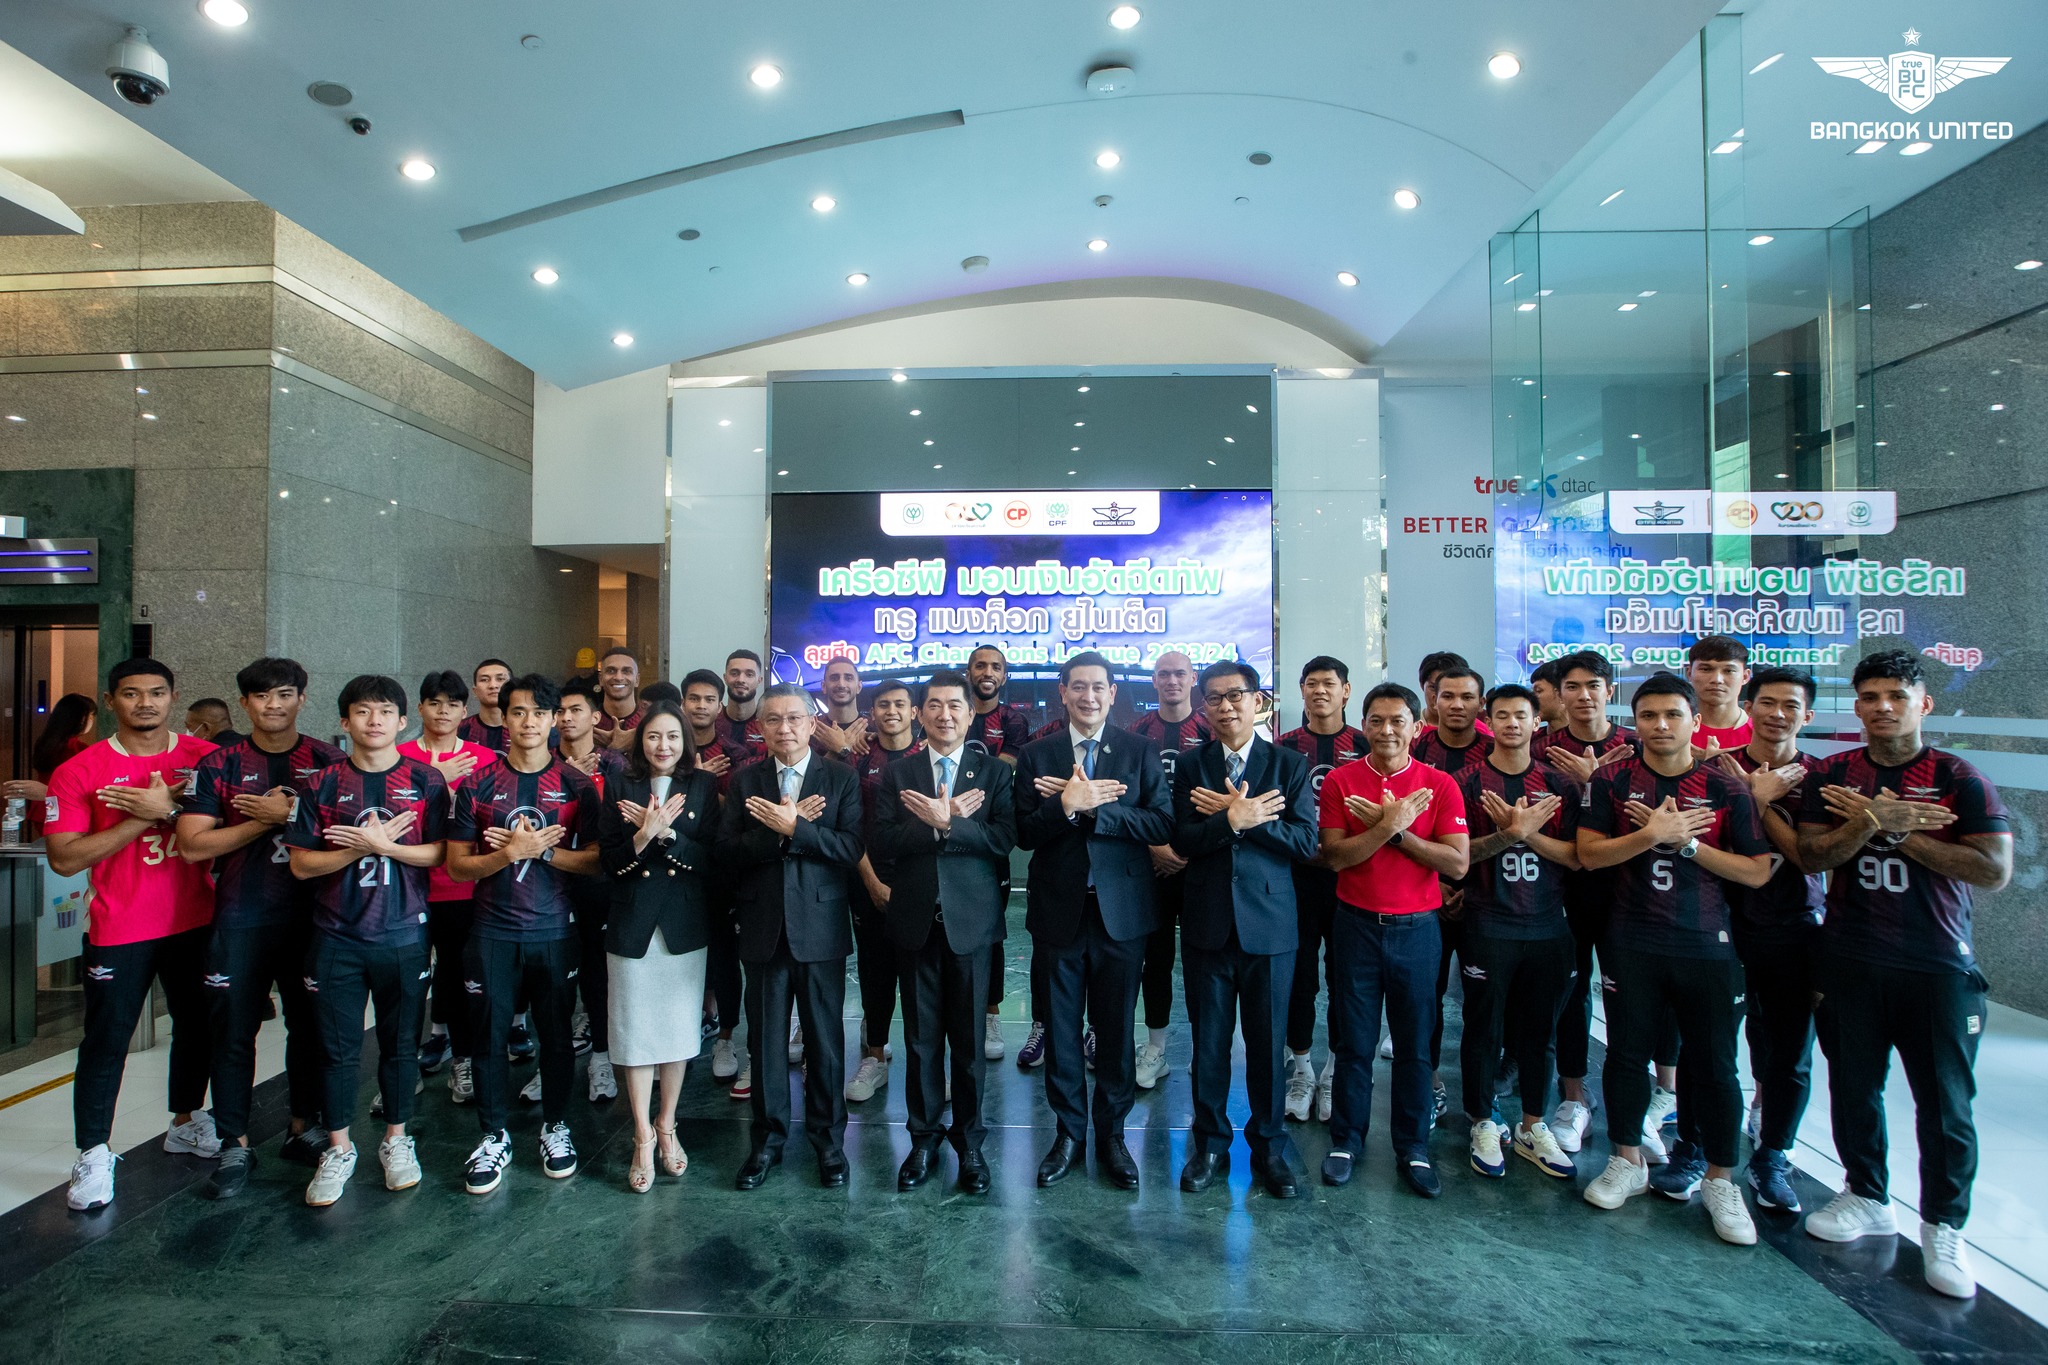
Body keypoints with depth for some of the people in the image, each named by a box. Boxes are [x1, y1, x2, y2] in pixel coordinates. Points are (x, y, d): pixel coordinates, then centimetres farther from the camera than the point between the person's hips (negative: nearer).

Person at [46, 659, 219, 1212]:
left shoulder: (205, 757, 0)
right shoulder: (79, 771, -7)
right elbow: (64, 859, -13)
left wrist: (168, 810, -18)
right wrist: (141, 816, -21)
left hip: (195, 921, 3)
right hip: (119, 932, -3)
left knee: (197, 1027, 16)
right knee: (106, 1041, 5)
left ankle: (186, 1122, 35)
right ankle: (93, 1155, 21)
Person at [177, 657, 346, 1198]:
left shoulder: (329, 762, 2)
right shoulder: (219, 766, 2)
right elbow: (193, 845, -6)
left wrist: (292, 815, -15)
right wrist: (267, 820, -14)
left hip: (311, 914, 0)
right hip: (241, 919, 0)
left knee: (309, 1025, 10)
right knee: (234, 1031, 6)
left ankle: (304, 1127, 27)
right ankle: (235, 1146, 20)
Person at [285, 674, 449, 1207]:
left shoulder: (426, 781, 0)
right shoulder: (324, 784, 2)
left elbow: (440, 852, -5)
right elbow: (301, 864, -1)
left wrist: (382, 845, -17)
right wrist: (362, 848, -15)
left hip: (404, 933, -1)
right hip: (337, 936, 1)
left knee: (401, 1042, 10)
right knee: (338, 1047, 9)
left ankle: (396, 1139, 27)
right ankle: (338, 1148, 26)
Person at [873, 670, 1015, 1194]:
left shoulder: (994, 771, 3)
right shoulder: (897, 774, 6)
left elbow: (1004, 838, -11)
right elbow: (881, 844, -7)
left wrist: (945, 822, -19)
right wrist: (945, 822, -16)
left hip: (970, 919, -1)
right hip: (916, 920, 1)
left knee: (969, 1038, 8)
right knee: (921, 1038, 11)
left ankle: (969, 1140, 26)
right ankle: (924, 1139, 28)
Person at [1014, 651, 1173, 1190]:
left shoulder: (1140, 751, 2)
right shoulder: (1036, 755, 3)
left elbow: (1163, 824, -10)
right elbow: (1025, 833, -5)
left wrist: (1093, 805, -18)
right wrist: (1067, 806, -22)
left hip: (1121, 909, 0)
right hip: (1059, 909, 1)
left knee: (1116, 1029, 10)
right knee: (1061, 1029, 11)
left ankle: (1111, 1135, 28)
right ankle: (1069, 1134, 28)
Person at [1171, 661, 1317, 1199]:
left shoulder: (1289, 765, 2)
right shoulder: (1189, 766, 3)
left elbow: (1305, 841, -9)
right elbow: (1183, 841, -8)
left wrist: (1236, 815, -16)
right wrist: (1234, 818, -23)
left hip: (1269, 923, 0)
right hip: (1207, 924, 1)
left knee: (1268, 1042, 10)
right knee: (1208, 1041, 11)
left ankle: (1269, 1144, 29)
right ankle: (1210, 1142, 28)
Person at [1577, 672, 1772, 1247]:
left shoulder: (1726, 788, -1)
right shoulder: (1613, 781, 0)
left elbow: (1757, 871, -4)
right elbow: (1589, 853, -5)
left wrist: (1685, 841, -13)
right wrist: (1651, 834, -17)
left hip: (1707, 945, 0)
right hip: (1632, 944, 1)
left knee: (1714, 1064, 6)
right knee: (1627, 1053, 11)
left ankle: (1720, 1182, 25)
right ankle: (1627, 1162, 28)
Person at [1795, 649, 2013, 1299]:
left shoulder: (1961, 780, -2)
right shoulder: (1831, 775, 3)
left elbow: (1994, 869, -11)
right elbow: (1809, 855, -6)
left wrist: (1898, 832, -15)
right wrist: (1870, 823, -20)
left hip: (1937, 965, -2)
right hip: (1851, 963, 2)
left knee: (1945, 1102, 5)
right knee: (1853, 1086, 12)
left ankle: (1943, 1228, 22)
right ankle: (1866, 1199, 29)